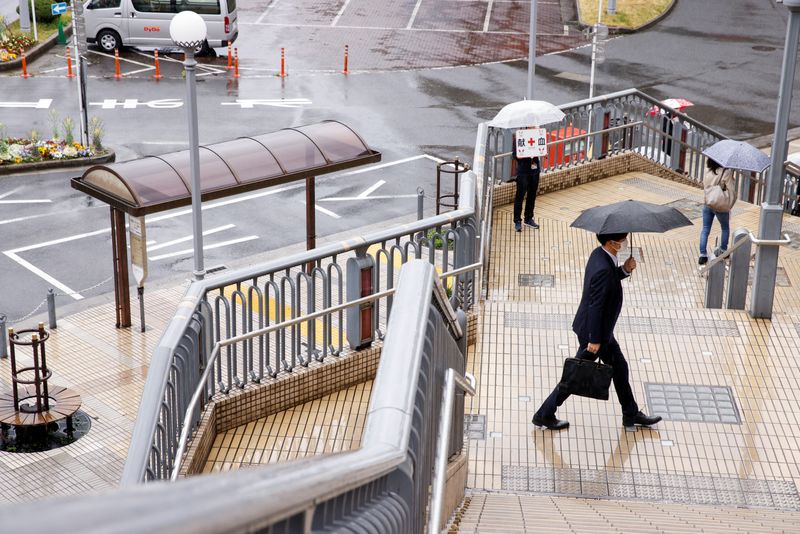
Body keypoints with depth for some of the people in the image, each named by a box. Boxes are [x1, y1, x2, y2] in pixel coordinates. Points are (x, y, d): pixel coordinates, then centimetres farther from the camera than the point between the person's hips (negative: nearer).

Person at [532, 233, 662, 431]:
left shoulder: (600, 254, -3)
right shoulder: (603, 269, -31)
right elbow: (595, 306, -28)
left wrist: (625, 270, -5)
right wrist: (594, 340, -22)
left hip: (601, 329, 10)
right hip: (593, 331, -10)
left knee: (619, 367, 21)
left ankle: (631, 414, 35)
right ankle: (544, 415, 18)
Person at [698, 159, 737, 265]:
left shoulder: (708, 172, -2)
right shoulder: (726, 173, -16)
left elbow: (704, 186, 5)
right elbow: (731, 191, -16)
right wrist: (730, 205, -6)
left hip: (707, 204, 4)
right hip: (721, 206, -3)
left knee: (705, 229, 9)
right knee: (725, 228, 21)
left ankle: (702, 255, 3)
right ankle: (723, 251, 29)